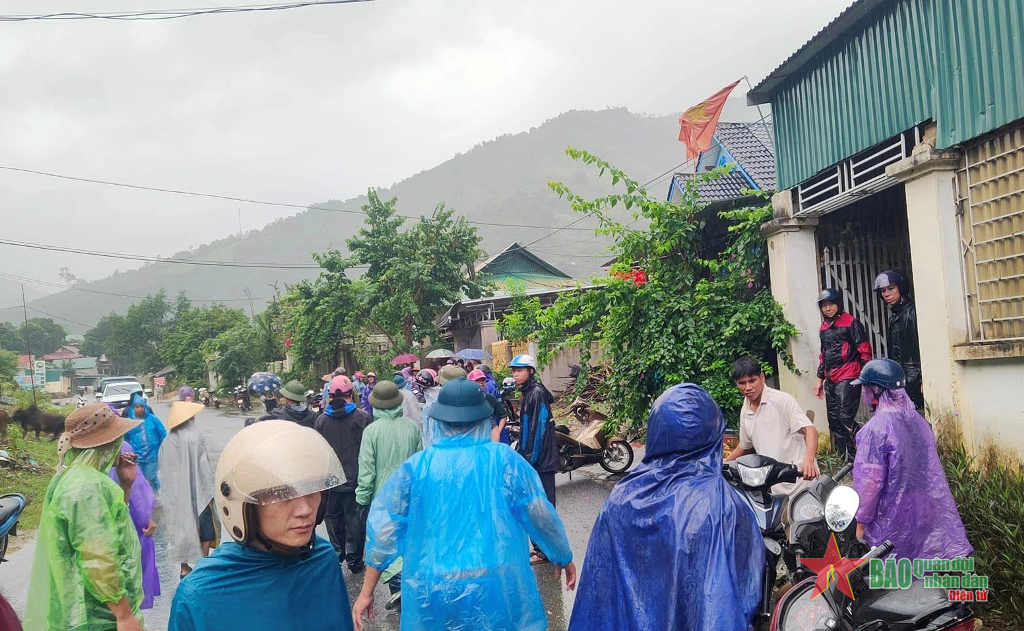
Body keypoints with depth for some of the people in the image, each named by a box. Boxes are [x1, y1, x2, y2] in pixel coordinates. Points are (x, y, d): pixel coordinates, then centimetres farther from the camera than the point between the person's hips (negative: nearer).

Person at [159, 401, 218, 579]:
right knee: (205, 530, 10)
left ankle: (184, 568, 20)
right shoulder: (194, 437, -16)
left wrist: (169, 494, 14)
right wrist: (209, 491, -6)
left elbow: (164, 469, 5)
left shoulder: (168, 441, -1)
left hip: (175, 494, 5)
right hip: (197, 492, -5)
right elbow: (204, 467, -14)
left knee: (180, 527, 14)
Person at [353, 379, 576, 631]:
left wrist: (367, 592, 7)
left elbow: (383, 526, -2)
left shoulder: (416, 465, -5)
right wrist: (564, 558, 14)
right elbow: (541, 515, -3)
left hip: (431, 593, 1)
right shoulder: (504, 460, -9)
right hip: (497, 588, -1)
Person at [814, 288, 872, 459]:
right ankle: (847, 459, 15)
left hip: (847, 379, -8)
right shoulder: (824, 327, 17)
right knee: (834, 423, 8)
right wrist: (820, 378, 24)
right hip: (830, 381, 8)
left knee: (845, 418, -17)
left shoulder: (851, 322, -4)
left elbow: (864, 350, -7)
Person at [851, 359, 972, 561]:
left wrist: (861, 521, -10)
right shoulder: (918, 420, 3)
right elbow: (933, 472, 11)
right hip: (925, 514, 7)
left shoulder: (875, 428, -21)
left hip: (891, 521, -7)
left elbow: (870, 480, -20)